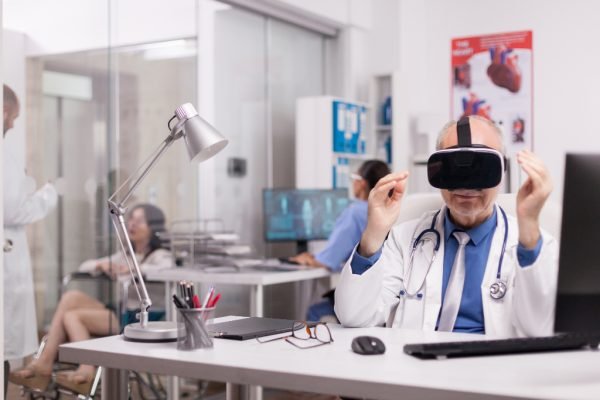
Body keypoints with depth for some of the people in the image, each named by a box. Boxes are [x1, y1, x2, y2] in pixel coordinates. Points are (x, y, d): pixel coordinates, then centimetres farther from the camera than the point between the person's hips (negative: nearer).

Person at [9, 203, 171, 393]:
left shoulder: (160, 255, 2)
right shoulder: (125, 255, 23)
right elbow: (84, 266, 20)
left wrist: (133, 268, -25)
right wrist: (101, 264, -3)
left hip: (141, 320, -7)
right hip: (118, 315, 7)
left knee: (71, 316, -19)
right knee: (72, 296, -17)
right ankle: (44, 362, -20)